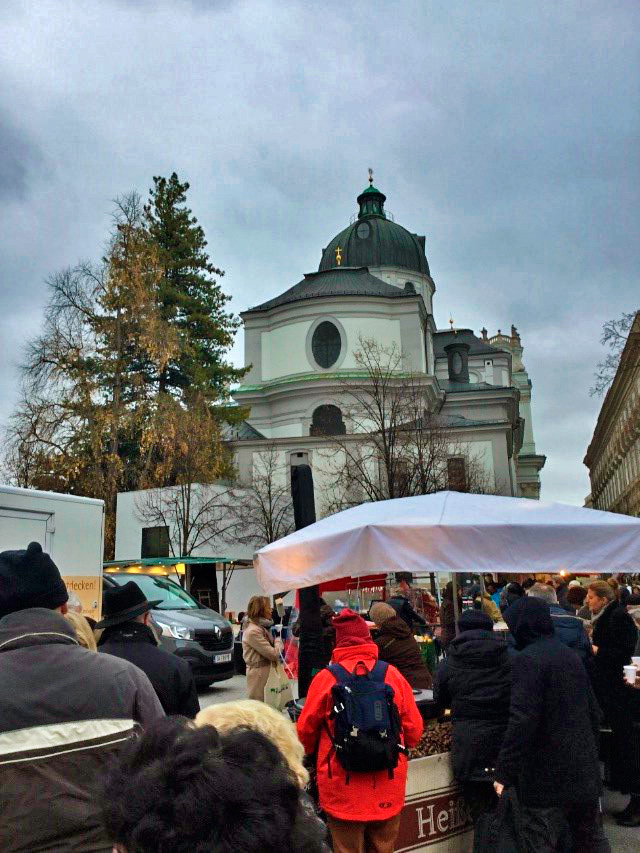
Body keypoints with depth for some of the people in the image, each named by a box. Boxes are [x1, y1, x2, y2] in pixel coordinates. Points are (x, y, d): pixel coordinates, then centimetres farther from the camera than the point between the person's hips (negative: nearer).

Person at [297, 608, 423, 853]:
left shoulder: (326, 678, -11)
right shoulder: (392, 675, -6)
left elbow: (305, 730, -1)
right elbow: (414, 730, 1)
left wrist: (312, 752, 21)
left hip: (343, 789, -2)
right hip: (388, 792, 2)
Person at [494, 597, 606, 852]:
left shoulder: (527, 660, -15)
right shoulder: (570, 655, 10)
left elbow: (522, 721, -22)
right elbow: (593, 711, 16)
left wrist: (504, 774, -18)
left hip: (546, 777, -8)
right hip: (586, 773, 8)